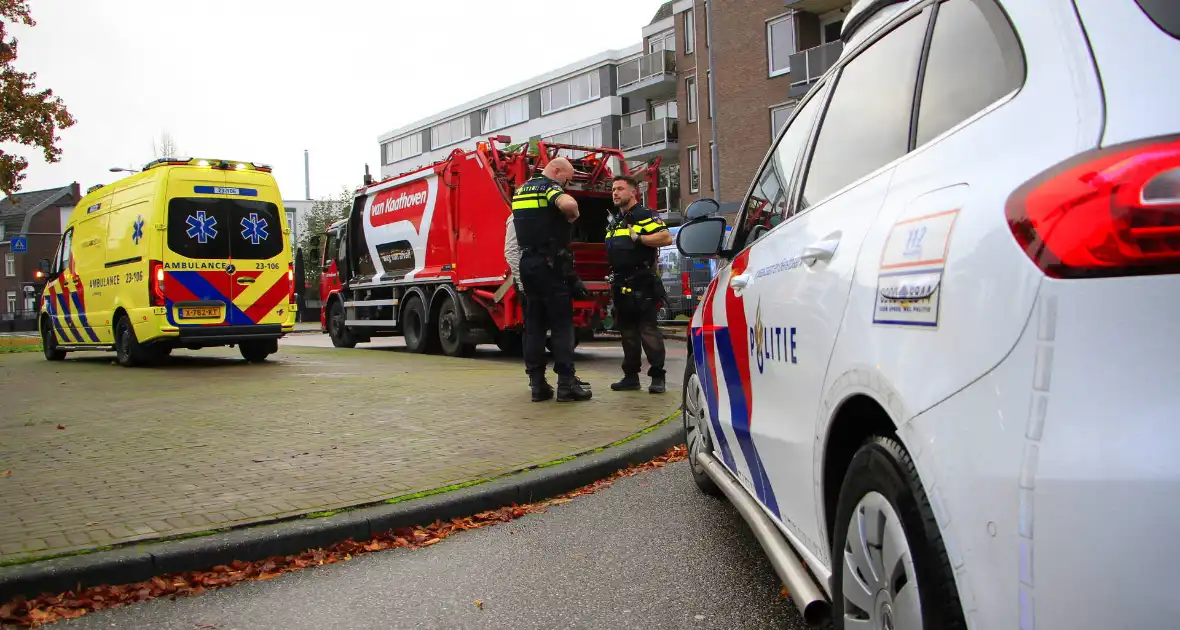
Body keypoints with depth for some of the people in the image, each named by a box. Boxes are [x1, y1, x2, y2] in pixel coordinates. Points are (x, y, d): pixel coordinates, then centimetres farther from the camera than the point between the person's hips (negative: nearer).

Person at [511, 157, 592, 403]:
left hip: (527, 263, 8)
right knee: (562, 324, -4)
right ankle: (566, 383, -5)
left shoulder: (521, 190, 19)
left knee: (534, 324, 9)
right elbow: (567, 203, -29)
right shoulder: (549, 186, -9)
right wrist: (574, 214, -10)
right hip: (549, 263, -8)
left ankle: (537, 384, 9)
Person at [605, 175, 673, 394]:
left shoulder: (644, 216, -5)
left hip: (642, 285, -8)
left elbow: (666, 237, -18)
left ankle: (658, 377, -4)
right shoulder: (614, 222, 21)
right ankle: (631, 376, 17)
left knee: (649, 330, -8)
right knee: (627, 331, 11)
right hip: (622, 286, 8)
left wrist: (639, 238, -21)